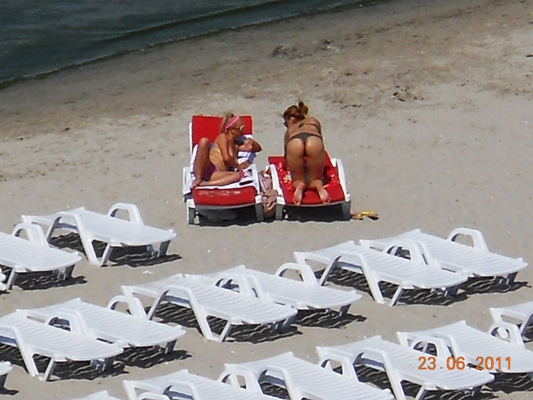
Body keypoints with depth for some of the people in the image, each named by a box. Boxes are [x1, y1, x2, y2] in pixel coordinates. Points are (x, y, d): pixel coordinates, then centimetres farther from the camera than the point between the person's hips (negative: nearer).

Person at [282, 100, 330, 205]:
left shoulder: (290, 129, 38)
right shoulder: (314, 121, 42)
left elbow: (286, 154, 44)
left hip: (294, 142, 0)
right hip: (314, 140, 0)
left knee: (297, 180, 20)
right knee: (315, 180, 19)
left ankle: (299, 185, -15)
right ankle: (318, 185, -16)